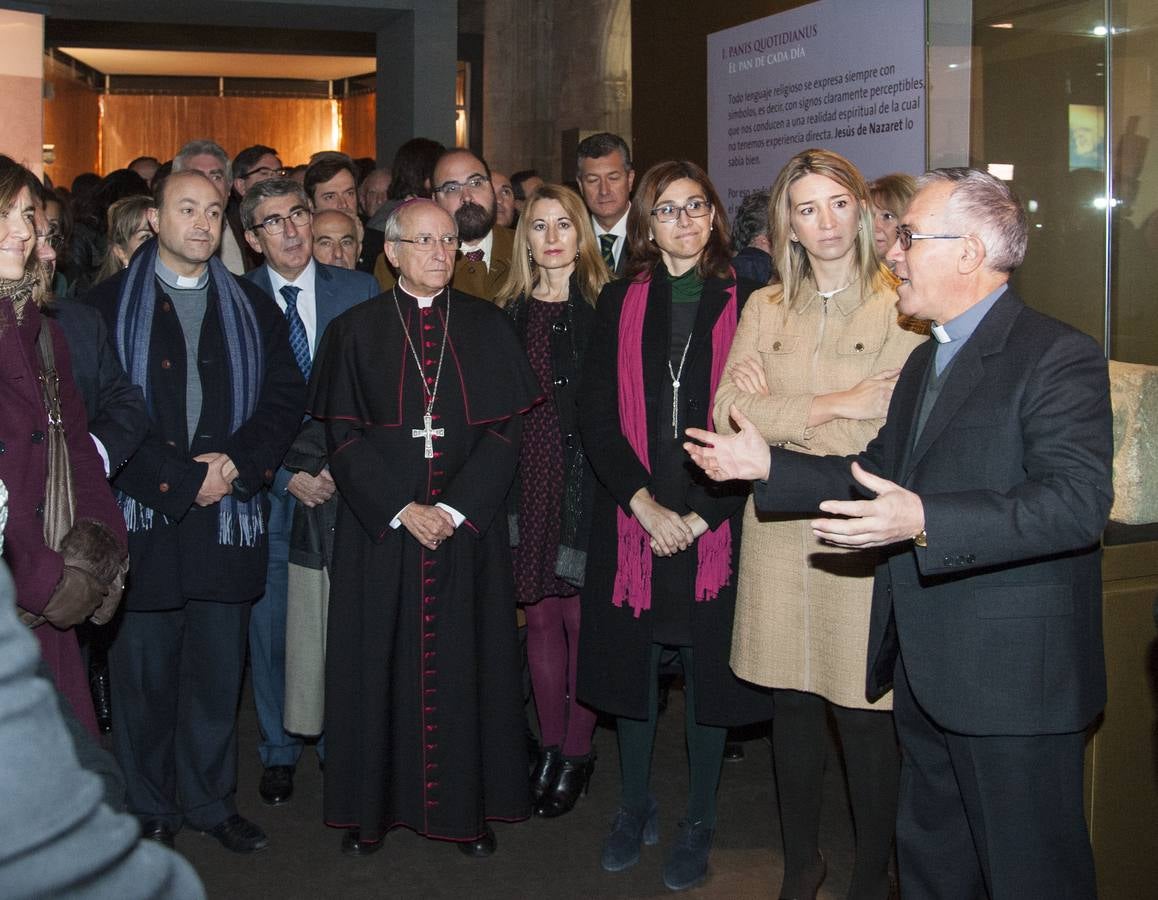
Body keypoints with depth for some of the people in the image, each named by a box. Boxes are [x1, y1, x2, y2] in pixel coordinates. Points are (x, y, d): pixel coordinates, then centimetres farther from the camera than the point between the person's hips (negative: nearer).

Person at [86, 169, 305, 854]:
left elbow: (284, 398, 6)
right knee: (145, 668, 5)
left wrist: (236, 463, -10)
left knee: (218, 668, 8)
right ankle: (152, 808, 20)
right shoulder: (108, 305, 2)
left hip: (228, 515, 2)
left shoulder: (252, 307, 13)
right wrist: (182, 478, -12)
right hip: (142, 515, -2)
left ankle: (211, 800, 22)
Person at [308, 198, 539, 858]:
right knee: (380, 660, 4)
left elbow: (506, 427, 0)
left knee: (466, 659, 4)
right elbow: (343, 434, -1)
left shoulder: (488, 327, 6)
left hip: (469, 525, 1)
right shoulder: (356, 331, 4)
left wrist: (456, 509, -11)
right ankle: (373, 805, 16)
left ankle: (469, 805, 15)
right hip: (380, 525, 0)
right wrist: (400, 509, -12)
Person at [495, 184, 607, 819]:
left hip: (585, 474, -3)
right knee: (539, 613, 9)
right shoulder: (509, 312, 9)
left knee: (579, 614, 0)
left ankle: (577, 752, 14)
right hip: (527, 476, 3)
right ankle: (550, 745, 21)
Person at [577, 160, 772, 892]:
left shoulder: (744, 304, 0)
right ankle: (636, 809, 31)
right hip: (633, 518, 2)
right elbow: (596, 414, 0)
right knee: (632, 660, 11)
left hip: (713, 522, -2)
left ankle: (699, 824, 23)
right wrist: (644, 502, -11)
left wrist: (698, 515, -12)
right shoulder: (620, 303, 5)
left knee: (708, 665, 6)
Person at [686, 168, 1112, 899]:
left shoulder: (1058, 357, -15)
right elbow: (881, 477, 19)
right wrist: (769, 467, 9)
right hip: (926, 668, 9)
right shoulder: (925, 360, 17)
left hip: (1013, 676, -9)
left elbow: (1079, 501, -26)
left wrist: (926, 521, -35)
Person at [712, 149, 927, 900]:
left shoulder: (901, 307, -4)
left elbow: (898, 431, -14)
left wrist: (778, 413, -9)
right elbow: (729, 411, -1)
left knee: (864, 717, 2)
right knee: (793, 705, 13)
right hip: (779, 533, 4)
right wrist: (834, 406, -12)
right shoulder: (765, 309, 10)